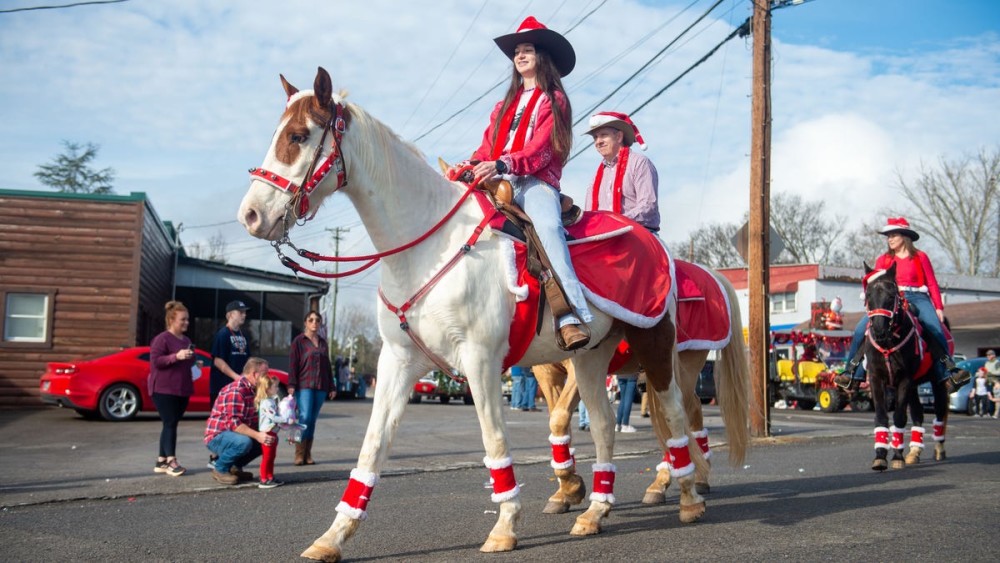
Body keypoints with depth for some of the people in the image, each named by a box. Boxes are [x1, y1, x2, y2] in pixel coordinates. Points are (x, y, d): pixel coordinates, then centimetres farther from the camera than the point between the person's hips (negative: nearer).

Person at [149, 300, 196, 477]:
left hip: (182, 390, 8)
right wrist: (176, 356, -26)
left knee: (172, 424, 8)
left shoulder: (186, 340, 17)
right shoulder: (162, 339, -9)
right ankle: (171, 461, -11)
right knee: (170, 424, -11)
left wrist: (194, 365, 10)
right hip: (164, 389, -8)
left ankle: (161, 461, 14)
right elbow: (155, 361, -17)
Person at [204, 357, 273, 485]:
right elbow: (233, 423, -32)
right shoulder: (235, 391, -24)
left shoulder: (253, 390, 9)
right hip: (217, 436, -9)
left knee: (271, 439, -2)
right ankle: (220, 469, -9)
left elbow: (256, 419, 8)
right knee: (244, 442, -37)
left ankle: (235, 466, 10)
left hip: (236, 434, 9)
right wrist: (257, 435, -38)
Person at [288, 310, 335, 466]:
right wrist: (291, 384, -13)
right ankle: (299, 454, -10)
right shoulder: (299, 341, 3)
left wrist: (331, 387, 18)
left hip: (321, 387, 5)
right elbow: (293, 364, -3)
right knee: (305, 417, -14)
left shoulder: (323, 342, 17)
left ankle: (308, 455, 8)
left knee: (313, 419, 4)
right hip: (304, 386, -5)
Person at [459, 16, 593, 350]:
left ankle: (571, 318, -46)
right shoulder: (506, 104, 31)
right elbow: (488, 146, 19)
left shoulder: (553, 100, 13)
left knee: (547, 226, -34)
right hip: (500, 182, 6)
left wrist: (502, 164, -22)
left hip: (536, 182, -6)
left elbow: (542, 148, -4)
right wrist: (472, 165, -6)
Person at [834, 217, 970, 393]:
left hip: (917, 298, -2)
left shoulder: (920, 257, 10)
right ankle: (852, 373, -15)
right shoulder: (883, 260, 16)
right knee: (861, 328, -19)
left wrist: (939, 307, -5)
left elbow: (932, 284, 6)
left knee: (935, 330, -28)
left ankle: (949, 374, -26)